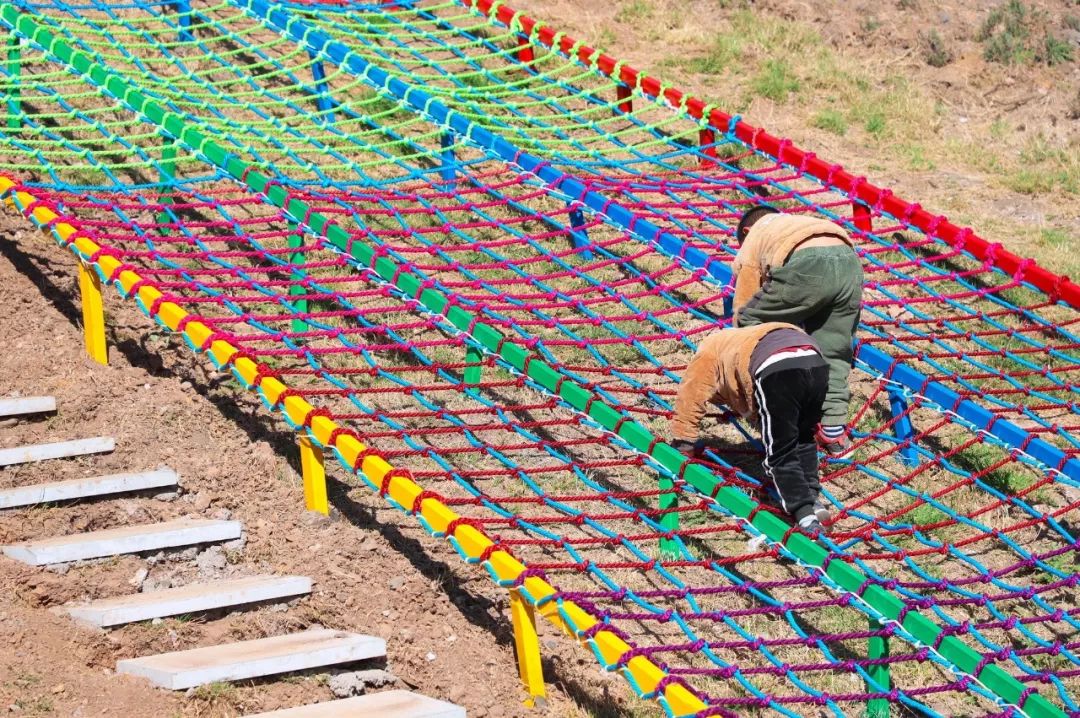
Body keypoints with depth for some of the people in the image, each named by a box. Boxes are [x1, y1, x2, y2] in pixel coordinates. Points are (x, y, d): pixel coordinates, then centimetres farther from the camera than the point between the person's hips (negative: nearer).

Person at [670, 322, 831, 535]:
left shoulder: (708, 353, 32)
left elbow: (689, 401, 28)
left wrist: (682, 445, 36)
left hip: (776, 369, -6)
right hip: (816, 362, 6)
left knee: (780, 453, 5)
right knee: (804, 439, 27)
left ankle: (804, 514, -4)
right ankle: (812, 499, 20)